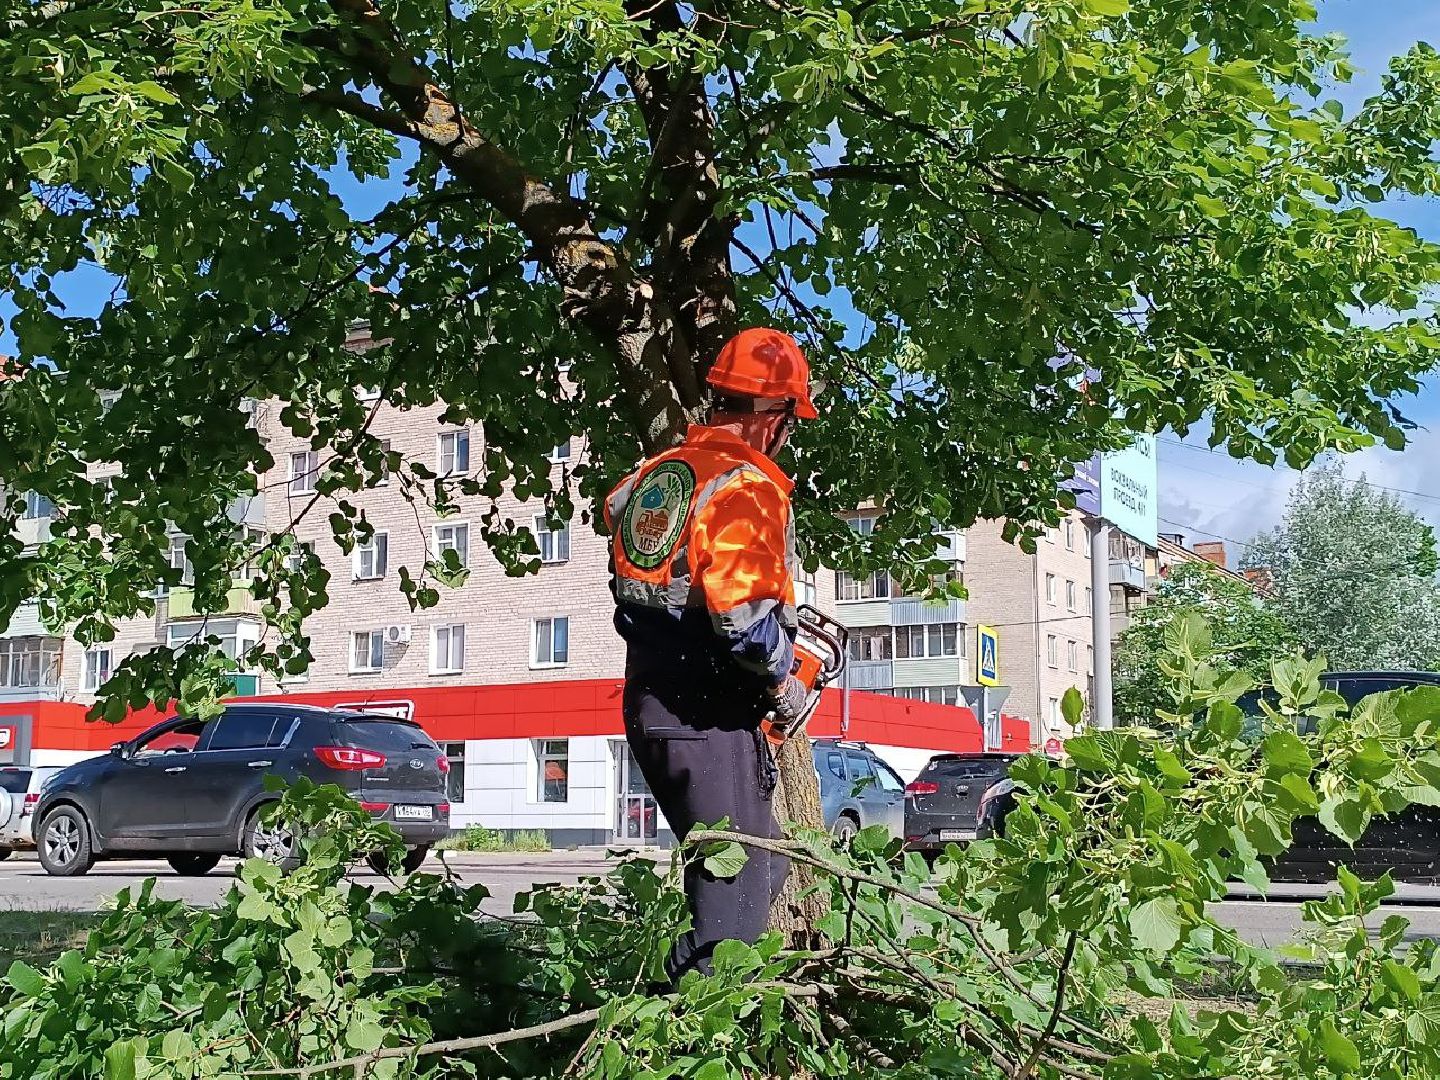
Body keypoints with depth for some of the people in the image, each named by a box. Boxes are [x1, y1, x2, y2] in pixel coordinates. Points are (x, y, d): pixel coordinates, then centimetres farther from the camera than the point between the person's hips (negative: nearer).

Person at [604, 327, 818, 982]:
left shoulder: (657, 472, 11)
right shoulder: (746, 487, -15)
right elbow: (743, 613, -26)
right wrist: (783, 684, -8)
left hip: (647, 700, 9)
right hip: (707, 713, -9)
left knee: (761, 865, 21)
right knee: (739, 890, -1)